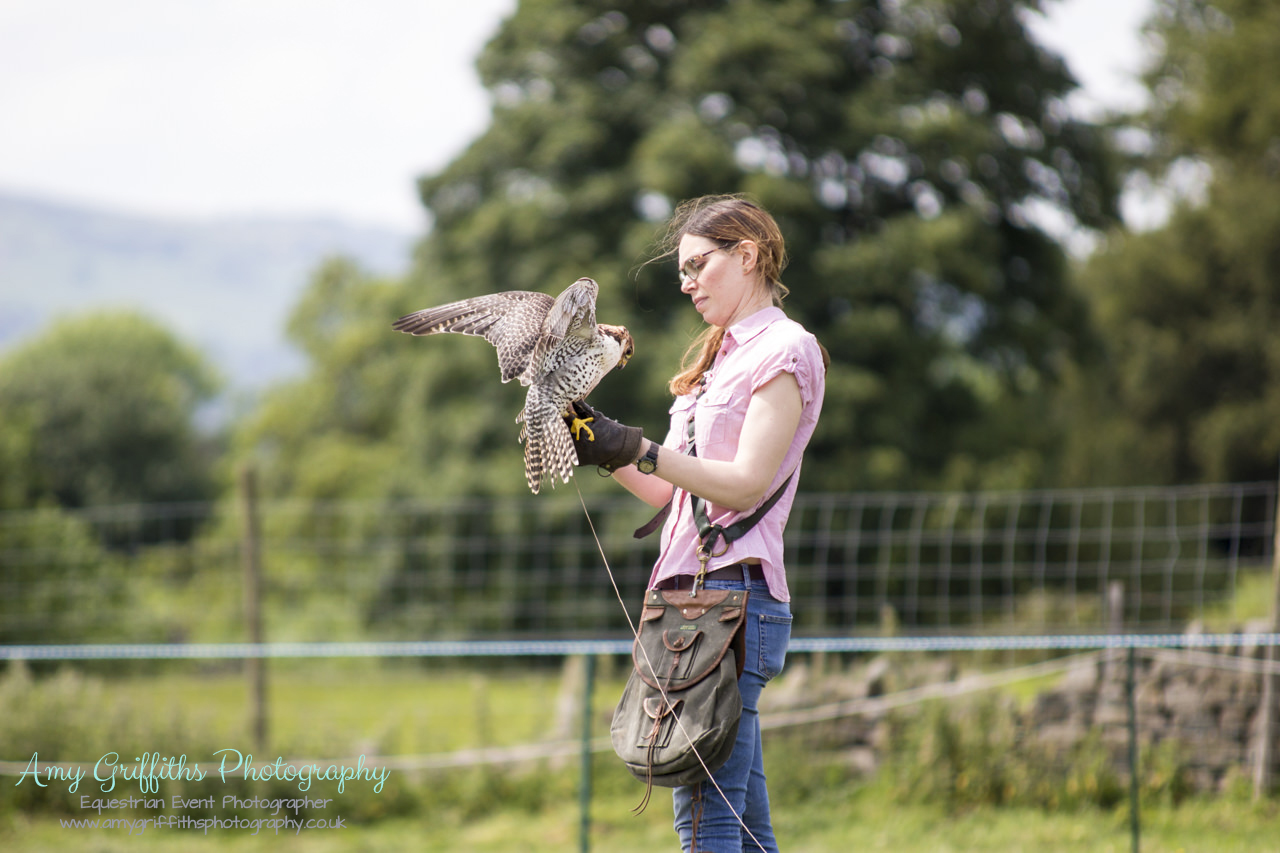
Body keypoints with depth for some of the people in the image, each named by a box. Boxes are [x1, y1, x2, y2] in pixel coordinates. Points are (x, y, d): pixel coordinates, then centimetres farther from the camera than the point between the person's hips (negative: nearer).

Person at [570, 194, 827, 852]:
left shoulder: (786, 350, -2)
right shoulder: (723, 356, 25)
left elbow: (746, 483, -13)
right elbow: (671, 491, 22)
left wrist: (637, 449, -20)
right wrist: (604, 450, 7)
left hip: (732, 592, -9)